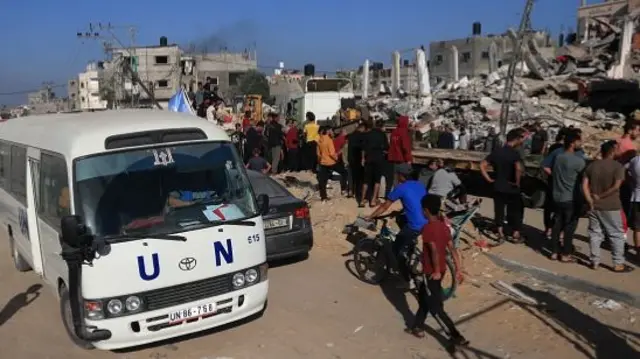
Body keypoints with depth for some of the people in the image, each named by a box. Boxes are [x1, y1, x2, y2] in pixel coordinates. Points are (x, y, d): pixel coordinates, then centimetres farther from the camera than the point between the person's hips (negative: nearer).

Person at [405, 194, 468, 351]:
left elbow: (434, 250, -30)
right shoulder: (444, 226, 3)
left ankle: (457, 337, 1)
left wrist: (436, 271, -22)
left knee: (435, 308, 1)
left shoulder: (427, 228, -21)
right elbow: (453, 249, 3)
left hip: (432, 272, -9)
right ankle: (418, 327, 37)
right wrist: (458, 269, 6)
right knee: (424, 297, 24)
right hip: (440, 269, 9)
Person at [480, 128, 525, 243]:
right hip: (511, 188, -4)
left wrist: (489, 179, 3)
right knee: (515, 211, 12)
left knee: (499, 209, 14)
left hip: (498, 187, 4)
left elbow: (482, 165, 1)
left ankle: (500, 234, 18)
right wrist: (517, 182, -17)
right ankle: (516, 235, 18)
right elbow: (518, 168, -31)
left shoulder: (496, 151, 1)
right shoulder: (514, 153, -15)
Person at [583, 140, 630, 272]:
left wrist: (590, 201, -3)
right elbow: (616, 186, -19)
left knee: (595, 234, 12)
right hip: (612, 207, -4)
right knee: (617, 235, 7)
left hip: (594, 206, 4)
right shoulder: (618, 166, -9)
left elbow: (584, 185, -1)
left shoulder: (592, 165, 4)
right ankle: (618, 264, 10)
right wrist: (601, 196, -11)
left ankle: (595, 262, 16)